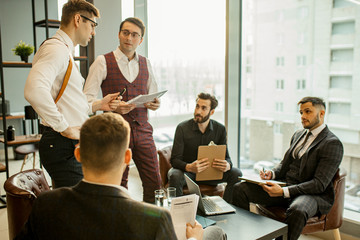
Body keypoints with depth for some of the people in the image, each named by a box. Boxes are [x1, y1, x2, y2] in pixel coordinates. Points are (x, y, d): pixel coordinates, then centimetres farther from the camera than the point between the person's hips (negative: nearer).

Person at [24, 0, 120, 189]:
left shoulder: (65, 52, 20)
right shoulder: (56, 49, -13)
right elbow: (34, 90, -32)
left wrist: (97, 105, 13)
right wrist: (65, 128, -24)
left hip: (72, 144, 10)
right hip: (62, 145, -10)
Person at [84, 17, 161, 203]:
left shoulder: (145, 64, 12)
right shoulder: (103, 62, -2)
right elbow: (88, 99, -6)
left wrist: (154, 104, -4)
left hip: (142, 130, 4)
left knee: (154, 182, 4)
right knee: (118, 186, 6)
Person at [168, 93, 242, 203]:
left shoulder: (220, 129, -3)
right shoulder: (182, 128, -12)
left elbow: (226, 157, -2)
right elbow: (174, 160, -16)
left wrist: (227, 165, -29)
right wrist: (189, 167, -39)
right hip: (187, 170, -3)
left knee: (236, 174, -18)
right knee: (175, 176, -36)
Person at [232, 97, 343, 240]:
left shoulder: (333, 144, -9)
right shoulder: (298, 135, 15)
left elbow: (320, 184, -16)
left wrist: (284, 191, -25)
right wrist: (272, 173, -2)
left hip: (314, 194, -6)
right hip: (285, 186, 7)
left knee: (297, 210, -42)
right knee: (239, 189, -10)